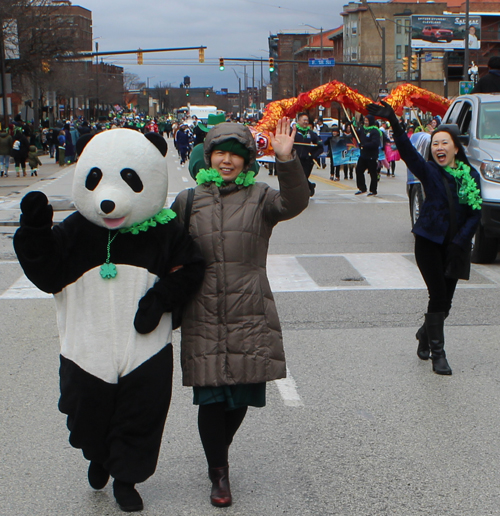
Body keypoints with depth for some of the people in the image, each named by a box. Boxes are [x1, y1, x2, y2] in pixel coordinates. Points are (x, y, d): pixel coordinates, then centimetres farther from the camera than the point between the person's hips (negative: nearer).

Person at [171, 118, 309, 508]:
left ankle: (218, 455, 36)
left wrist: (286, 158, -31)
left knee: (242, 395, 7)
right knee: (211, 397, -2)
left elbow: (295, 202, -16)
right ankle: (219, 474, 17)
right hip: (203, 317, 0)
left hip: (249, 315, 0)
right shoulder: (188, 201, 9)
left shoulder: (260, 197, 5)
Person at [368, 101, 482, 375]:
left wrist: (459, 241, -11)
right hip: (429, 242, -3)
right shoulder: (429, 171, -5)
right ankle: (437, 352, 4)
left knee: (445, 299, 8)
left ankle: (426, 333, 37)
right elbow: (408, 151, -22)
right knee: (438, 295, -9)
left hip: (456, 245, 3)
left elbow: (476, 212, 1)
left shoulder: (471, 176, 2)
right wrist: (393, 123, -37)